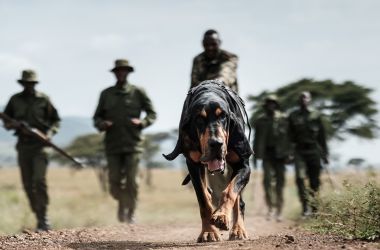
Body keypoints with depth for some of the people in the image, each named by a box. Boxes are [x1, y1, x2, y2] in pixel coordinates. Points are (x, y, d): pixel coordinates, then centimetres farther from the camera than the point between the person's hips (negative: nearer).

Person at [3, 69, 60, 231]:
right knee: (28, 184, 4)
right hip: (23, 146, 3)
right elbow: (5, 122, 14)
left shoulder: (43, 100, 3)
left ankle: (43, 218, -12)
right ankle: (39, 217, 15)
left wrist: (50, 132, -9)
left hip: (40, 145, -3)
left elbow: (55, 120, 9)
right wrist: (14, 124, -8)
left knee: (39, 180, -17)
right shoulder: (15, 100, 8)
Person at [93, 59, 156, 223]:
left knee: (131, 181, -8)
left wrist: (141, 122, -9)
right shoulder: (106, 94, 10)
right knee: (114, 182, -1)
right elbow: (97, 117, 15)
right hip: (113, 145, 2)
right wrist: (102, 124, -7)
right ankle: (122, 203, 28)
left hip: (132, 144, -1)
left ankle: (131, 213, 7)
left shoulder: (138, 92, 5)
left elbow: (152, 113, 10)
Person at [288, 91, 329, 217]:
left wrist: (325, 153, 7)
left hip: (313, 150, 1)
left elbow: (322, 136, 9)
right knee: (300, 178, -16)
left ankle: (313, 204, 18)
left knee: (314, 181, 4)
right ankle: (306, 207, -19)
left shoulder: (316, 115, 6)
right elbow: (290, 135, 10)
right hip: (299, 151, -1)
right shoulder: (293, 116, 8)